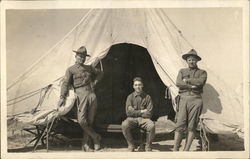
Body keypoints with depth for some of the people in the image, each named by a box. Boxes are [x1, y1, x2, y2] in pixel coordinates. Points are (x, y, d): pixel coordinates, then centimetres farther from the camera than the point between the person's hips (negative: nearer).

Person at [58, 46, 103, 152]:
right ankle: (95, 137, 3)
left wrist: (95, 81, 18)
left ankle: (85, 144, 12)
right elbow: (65, 83, -5)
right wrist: (62, 97, -17)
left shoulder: (89, 68, 20)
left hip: (92, 95, 4)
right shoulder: (71, 70, 6)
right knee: (82, 120, -16)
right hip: (81, 95, -4)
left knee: (90, 120, 3)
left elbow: (100, 73, 37)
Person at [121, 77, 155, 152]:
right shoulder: (130, 97, 5)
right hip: (132, 119, 0)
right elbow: (128, 112, -5)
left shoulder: (147, 97, 3)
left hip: (143, 119, 0)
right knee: (124, 125, -34)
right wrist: (141, 112, -8)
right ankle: (131, 146, -12)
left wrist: (135, 113, -6)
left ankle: (148, 147, -12)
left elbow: (148, 114, -4)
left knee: (151, 126, -34)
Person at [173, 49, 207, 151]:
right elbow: (178, 83, 1)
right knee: (180, 125, -6)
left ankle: (186, 150, 2)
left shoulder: (202, 72, 14)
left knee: (192, 127, -2)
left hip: (195, 100, -1)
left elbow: (200, 82, -8)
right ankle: (175, 150, -5)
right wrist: (192, 86, -6)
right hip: (183, 98, 1)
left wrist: (186, 80, -1)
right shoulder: (182, 71, 19)